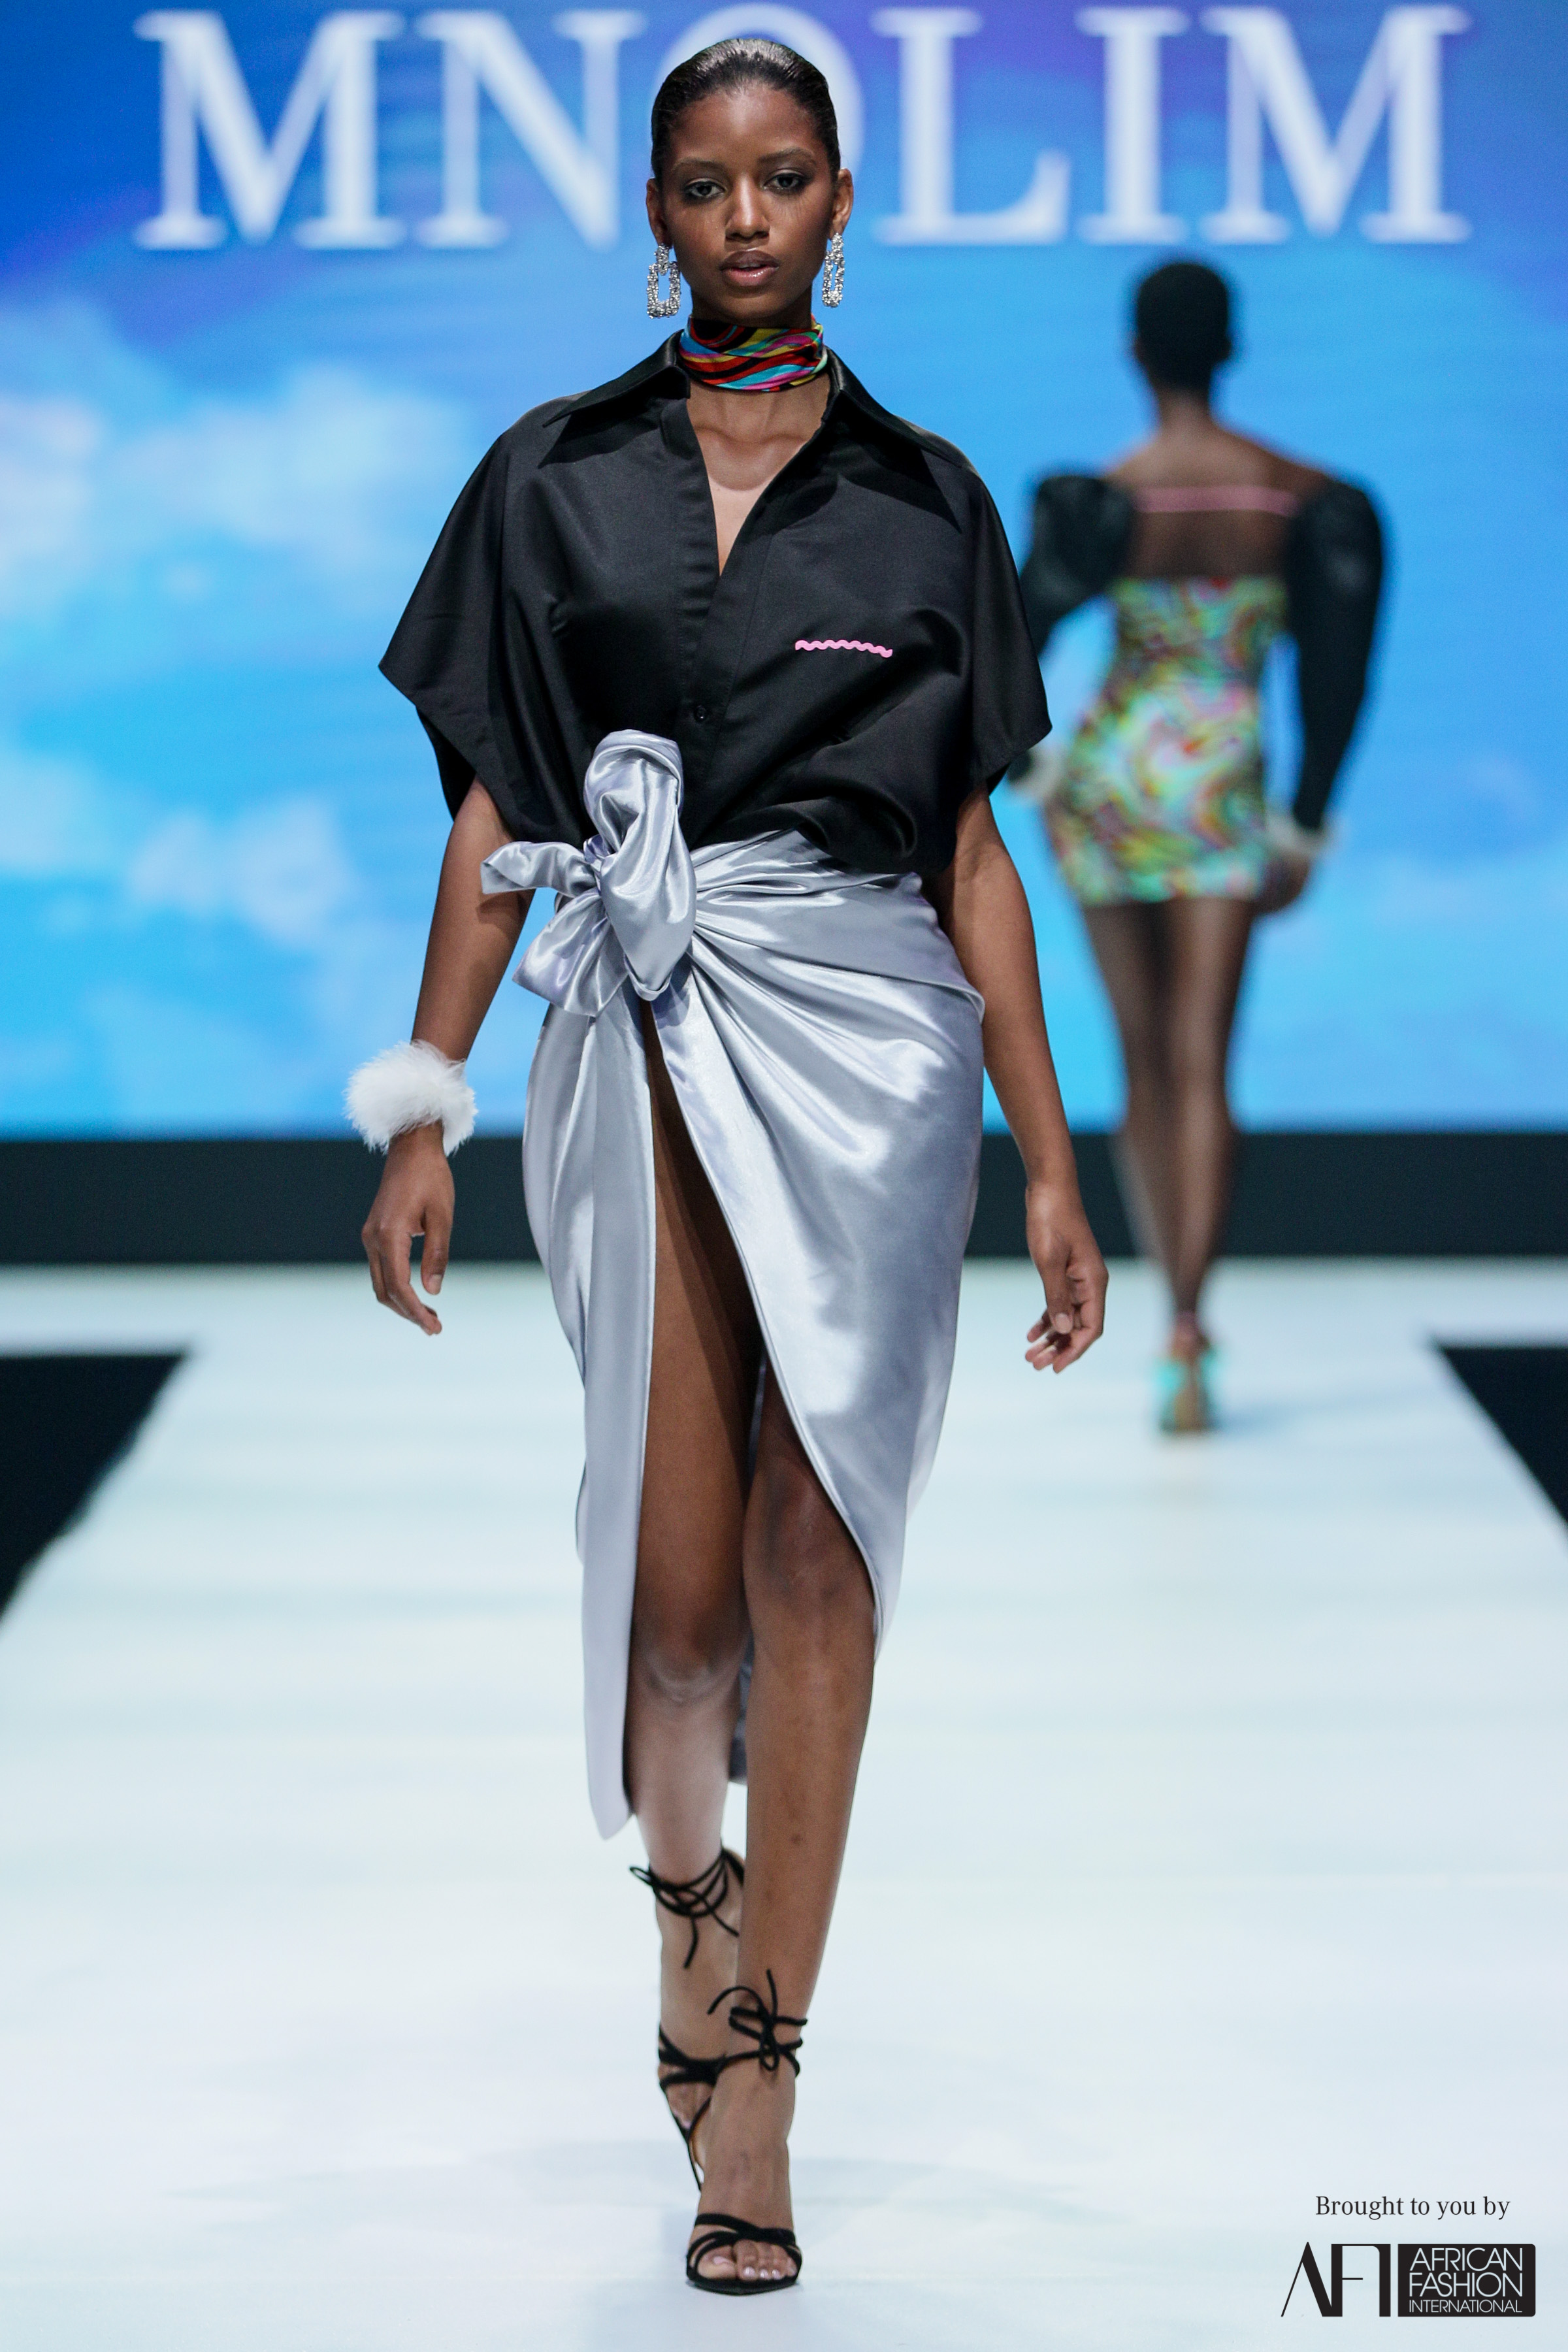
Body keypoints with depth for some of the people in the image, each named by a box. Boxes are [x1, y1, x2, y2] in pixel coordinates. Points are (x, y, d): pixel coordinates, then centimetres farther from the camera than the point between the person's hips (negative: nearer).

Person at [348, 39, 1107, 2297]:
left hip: (868, 1031, 0)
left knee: (818, 1544, -10)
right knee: (676, 1576, -4)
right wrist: (423, 1110, 1)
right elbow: (492, 816, 9)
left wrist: (1052, 1164, 6)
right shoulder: (554, 480, 10)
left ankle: (753, 2075, -4)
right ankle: (689, 1883, 29)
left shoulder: (923, 499, 10)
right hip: (640, 1035, 0)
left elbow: (972, 848, 10)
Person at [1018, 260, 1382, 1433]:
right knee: (1203, 1068, -3)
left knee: (1147, 1067, 13)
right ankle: (1186, 1335, -18)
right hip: (1227, 794, 1)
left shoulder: (1103, 499, -11)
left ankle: (1181, 1314, 23)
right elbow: (1335, 675, 0)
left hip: (1109, 778, -1)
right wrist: (1304, 830, 7)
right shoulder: (1303, 498, -3)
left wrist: (1019, 756, 7)